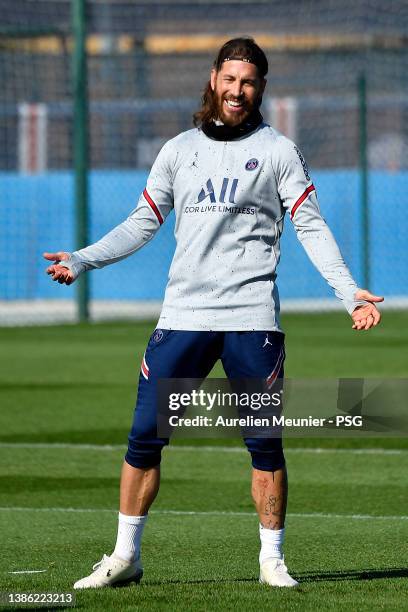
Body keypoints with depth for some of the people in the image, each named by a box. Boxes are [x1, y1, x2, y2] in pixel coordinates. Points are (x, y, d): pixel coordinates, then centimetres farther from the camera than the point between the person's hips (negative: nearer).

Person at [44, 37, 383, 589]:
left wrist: (349, 291, -11)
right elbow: (142, 225, 16)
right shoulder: (179, 150, 14)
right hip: (182, 314, 3)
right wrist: (81, 260, 5)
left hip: (251, 317, -2)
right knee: (145, 435, -1)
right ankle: (126, 557, 9)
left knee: (264, 443, -3)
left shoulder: (278, 151, 5)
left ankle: (272, 560, 9)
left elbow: (311, 227, 1)